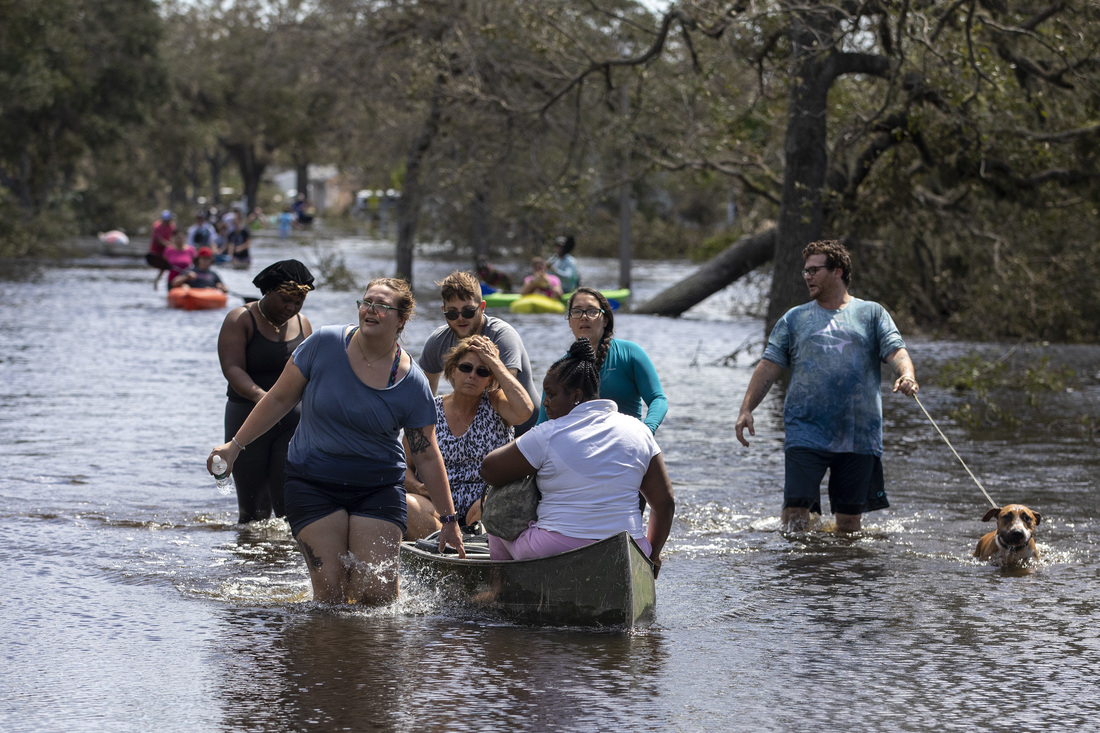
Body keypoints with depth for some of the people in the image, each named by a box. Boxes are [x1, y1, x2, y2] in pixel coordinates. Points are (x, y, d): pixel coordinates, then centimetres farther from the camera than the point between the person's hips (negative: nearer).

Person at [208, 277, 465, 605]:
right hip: (313, 483, 0)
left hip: (378, 489, 0)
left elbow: (428, 456, 1)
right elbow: (279, 399, 2)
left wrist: (449, 519, 3)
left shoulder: (411, 383, -7)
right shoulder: (325, 344, -8)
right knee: (330, 590, -10)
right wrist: (235, 445, 3)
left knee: (374, 591, -11)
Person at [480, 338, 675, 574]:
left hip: (555, 553, -4)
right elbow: (665, 503, 5)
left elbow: (489, 470, 2)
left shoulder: (547, 436, -10)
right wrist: (651, 554, 19)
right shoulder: (638, 431, 3)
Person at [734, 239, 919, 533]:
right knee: (796, 509, -13)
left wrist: (906, 376, -25)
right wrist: (746, 409, -5)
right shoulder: (795, 319, 13)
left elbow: (896, 351, -1)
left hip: (859, 434, 0)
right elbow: (770, 366, 8)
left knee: (849, 517, 5)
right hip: (807, 431, 0)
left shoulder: (872, 314, 11)